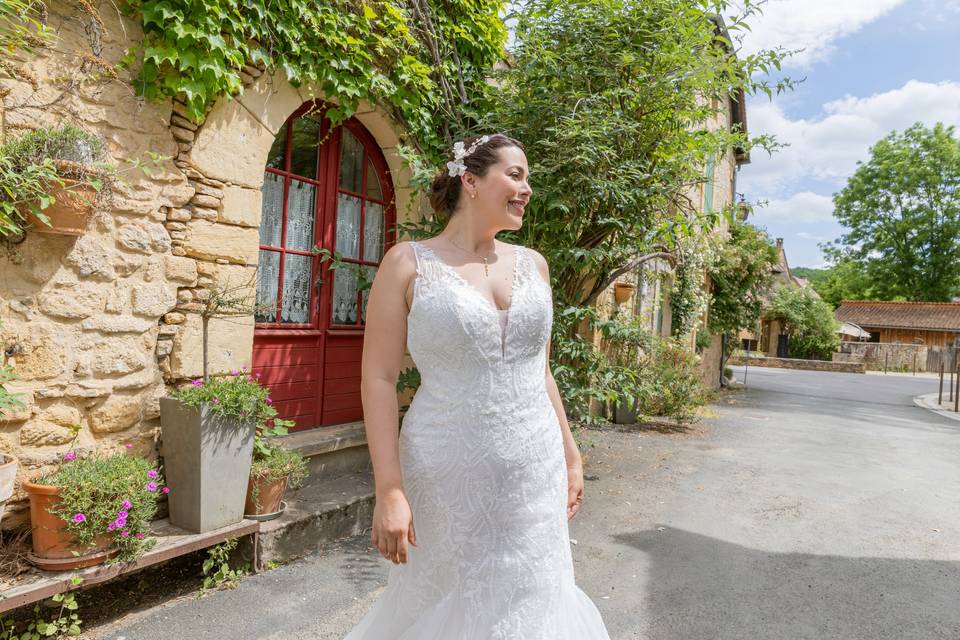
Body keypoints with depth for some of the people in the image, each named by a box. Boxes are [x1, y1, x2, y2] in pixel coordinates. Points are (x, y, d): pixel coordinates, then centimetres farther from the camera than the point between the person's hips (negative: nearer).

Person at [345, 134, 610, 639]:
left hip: (535, 475, 4)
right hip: (447, 478, -4)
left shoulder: (532, 264, 7)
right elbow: (379, 380, -9)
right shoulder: (408, 263, -7)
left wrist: (570, 456, 14)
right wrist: (389, 490, -14)